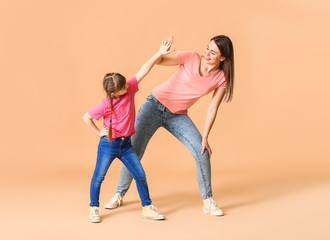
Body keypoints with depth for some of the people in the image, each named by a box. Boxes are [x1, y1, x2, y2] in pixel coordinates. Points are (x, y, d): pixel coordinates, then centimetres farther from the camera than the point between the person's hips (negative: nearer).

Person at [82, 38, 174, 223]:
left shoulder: (130, 88, -6)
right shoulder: (106, 104, -18)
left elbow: (143, 71, -8)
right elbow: (86, 117, -8)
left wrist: (159, 53, -10)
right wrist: (99, 132, -6)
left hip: (126, 144, 5)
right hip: (108, 144, -4)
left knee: (140, 175, 3)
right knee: (99, 177, 5)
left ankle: (147, 207, 15)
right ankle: (94, 209, 21)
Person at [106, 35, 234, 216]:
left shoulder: (222, 79, -8)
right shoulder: (191, 58, -14)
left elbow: (212, 109, -6)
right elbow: (157, 61, -14)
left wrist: (205, 137, -11)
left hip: (177, 116, 2)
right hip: (155, 104, -1)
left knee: (203, 152, -14)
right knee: (133, 153, -1)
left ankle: (207, 201, 3)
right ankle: (119, 195, 21)